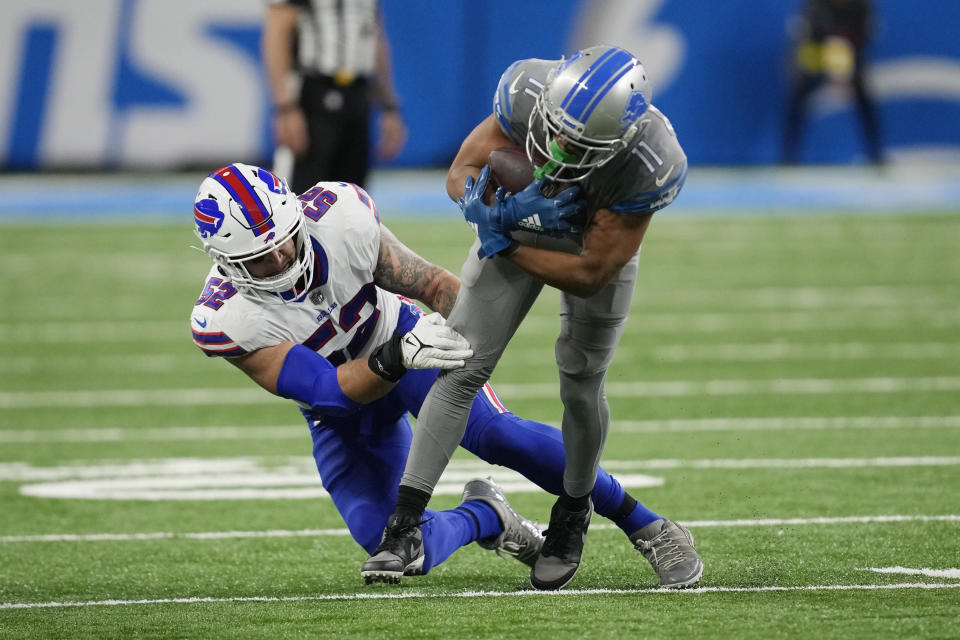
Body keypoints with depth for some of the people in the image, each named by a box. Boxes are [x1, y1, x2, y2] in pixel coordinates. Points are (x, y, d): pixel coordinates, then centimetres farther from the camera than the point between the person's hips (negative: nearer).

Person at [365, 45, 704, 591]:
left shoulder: (652, 166, -40)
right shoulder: (527, 91, -36)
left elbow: (590, 272, -31)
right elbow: (462, 172, -22)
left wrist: (504, 246, -28)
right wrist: (490, 198, -44)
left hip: (598, 244, -1)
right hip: (517, 232, 2)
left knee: (581, 387, 2)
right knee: (462, 369, -7)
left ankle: (574, 512, 31)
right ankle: (404, 525, -6)